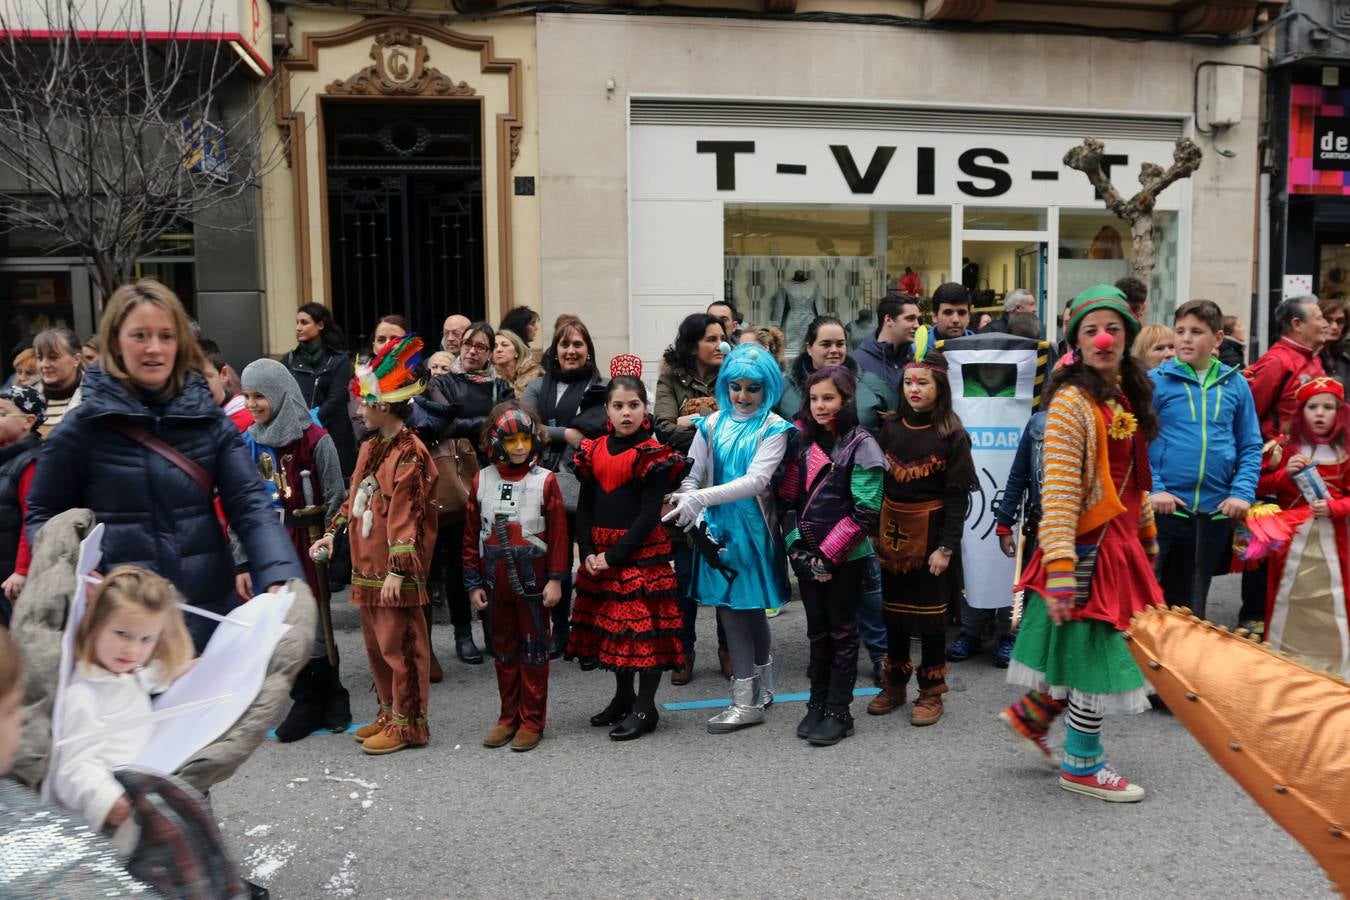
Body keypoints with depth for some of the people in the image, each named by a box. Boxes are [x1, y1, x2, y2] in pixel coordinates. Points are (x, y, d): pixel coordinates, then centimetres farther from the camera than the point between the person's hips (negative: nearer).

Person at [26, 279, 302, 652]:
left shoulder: (210, 421, 1)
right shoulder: (82, 428, -4)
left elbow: (250, 506, -7)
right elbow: (42, 515, 6)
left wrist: (280, 580, -23)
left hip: (209, 616, 2)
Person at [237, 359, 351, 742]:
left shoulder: (314, 440, -7)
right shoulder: (249, 443, 6)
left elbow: (335, 500, -4)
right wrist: (241, 563, 3)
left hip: (307, 547, -4)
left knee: (314, 627, 0)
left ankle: (330, 698, 20)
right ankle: (306, 703, 19)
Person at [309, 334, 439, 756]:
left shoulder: (409, 454, -15)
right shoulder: (369, 447, 13)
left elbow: (407, 517, -19)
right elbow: (354, 497, 23)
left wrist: (397, 570, -21)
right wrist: (332, 532, 16)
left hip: (396, 571, -9)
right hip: (366, 566, 9)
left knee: (399, 646, 0)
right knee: (376, 645, 17)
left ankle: (408, 724, 13)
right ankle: (389, 713, 31)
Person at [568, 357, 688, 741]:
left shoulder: (654, 455, -8)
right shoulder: (594, 450, 7)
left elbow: (649, 514, -13)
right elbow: (584, 506, 7)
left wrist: (614, 555, -16)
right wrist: (588, 552, -6)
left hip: (641, 552, -6)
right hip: (599, 555, 6)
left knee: (644, 624, -2)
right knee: (610, 623, 13)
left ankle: (645, 707, 9)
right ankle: (623, 696, 29)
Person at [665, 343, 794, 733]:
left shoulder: (773, 428, -5)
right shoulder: (712, 424, 5)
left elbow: (755, 481, -18)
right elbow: (690, 476, 4)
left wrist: (700, 499, -26)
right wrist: (695, 514, -15)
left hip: (753, 529, -3)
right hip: (718, 529, 3)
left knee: (745, 608, 2)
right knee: (735, 610, 10)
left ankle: (747, 702, 14)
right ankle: (760, 693, 26)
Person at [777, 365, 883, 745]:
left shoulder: (861, 445, -10)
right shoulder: (804, 442, 8)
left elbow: (865, 513, -14)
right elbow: (790, 499, 8)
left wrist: (828, 555, -15)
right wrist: (796, 546, -5)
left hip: (845, 557, -5)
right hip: (807, 555, 5)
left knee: (842, 632, 4)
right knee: (817, 631, 14)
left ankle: (838, 712, 12)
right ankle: (817, 704, 24)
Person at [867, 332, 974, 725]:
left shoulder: (952, 435, -7)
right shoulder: (891, 429, 4)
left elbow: (958, 496, -9)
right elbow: (878, 484, 6)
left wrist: (946, 546, -14)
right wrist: (875, 532, 1)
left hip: (930, 530, -4)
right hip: (892, 529, 4)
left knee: (929, 614, 4)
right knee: (893, 610, 11)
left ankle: (931, 693, 18)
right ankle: (894, 685, 27)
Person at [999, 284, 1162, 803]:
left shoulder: (1125, 396, 10)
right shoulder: (1072, 400, -16)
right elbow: (1058, 491, -21)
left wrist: (1147, 542, 19)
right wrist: (1059, 571, -25)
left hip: (1120, 542, 8)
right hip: (1089, 545, -8)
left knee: (1097, 650, 14)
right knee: (1096, 651, 3)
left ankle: (1030, 716, 34)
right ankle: (1082, 766, 21)